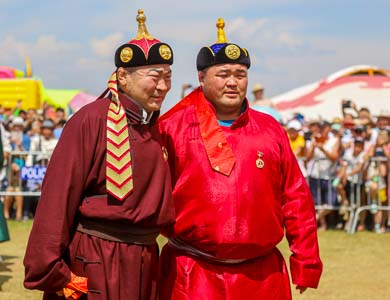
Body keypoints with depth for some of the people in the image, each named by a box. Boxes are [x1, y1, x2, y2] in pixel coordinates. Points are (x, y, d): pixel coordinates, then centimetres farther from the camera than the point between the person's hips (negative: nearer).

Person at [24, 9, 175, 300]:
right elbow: (58, 197, -15)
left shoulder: (156, 127, 9)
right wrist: (50, 273, -16)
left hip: (144, 263, 7)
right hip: (94, 263, -7)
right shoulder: (91, 120, -13)